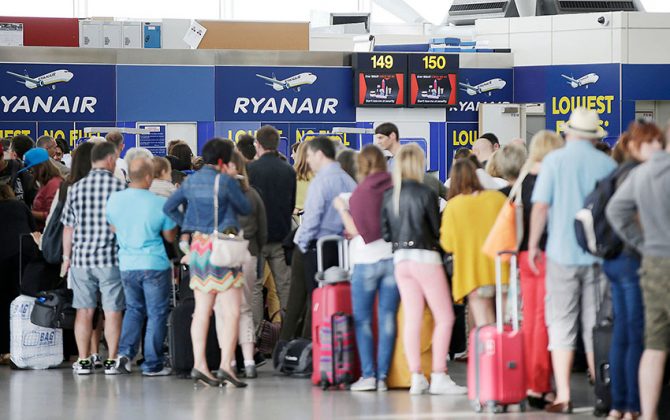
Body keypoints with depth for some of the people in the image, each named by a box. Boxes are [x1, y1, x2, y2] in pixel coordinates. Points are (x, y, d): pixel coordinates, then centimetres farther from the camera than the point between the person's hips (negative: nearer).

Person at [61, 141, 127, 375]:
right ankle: (111, 361, 4)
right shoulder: (121, 188, -7)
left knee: (84, 311, 8)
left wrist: (67, 256, 15)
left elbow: (68, 227, 5)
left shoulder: (76, 188, 1)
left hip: (81, 258, 3)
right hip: (111, 259, -3)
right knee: (112, 312, 3)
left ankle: (84, 361, 11)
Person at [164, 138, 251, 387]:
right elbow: (245, 209, -1)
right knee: (231, 311, -5)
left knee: (202, 311, 9)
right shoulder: (225, 182, -11)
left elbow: (169, 207, 12)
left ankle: (199, 365, 6)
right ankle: (226, 365, -14)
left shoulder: (191, 181, 8)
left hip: (198, 246, 7)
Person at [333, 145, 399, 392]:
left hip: (367, 260, -3)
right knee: (387, 318, 4)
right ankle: (383, 376, 1)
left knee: (363, 319, 4)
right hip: (393, 257, 3)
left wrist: (342, 208, 6)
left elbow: (356, 230, -9)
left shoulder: (361, 192, -8)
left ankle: (368, 375, -3)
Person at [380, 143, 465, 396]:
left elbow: (385, 233, 8)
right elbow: (437, 229, -6)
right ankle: (439, 377, -7)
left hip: (400, 259, 6)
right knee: (445, 317, 0)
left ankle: (416, 377, 4)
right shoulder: (425, 194, -11)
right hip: (425, 257, -6)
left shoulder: (389, 196, 4)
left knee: (412, 318, 6)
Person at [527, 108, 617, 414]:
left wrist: (533, 244, 2)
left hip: (563, 252, -2)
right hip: (600, 254, 2)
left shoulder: (555, 161, -5)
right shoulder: (607, 164, 0)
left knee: (561, 323, 2)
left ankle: (563, 396, -4)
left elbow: (540, 206, -9)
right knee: (596, 325, 9)